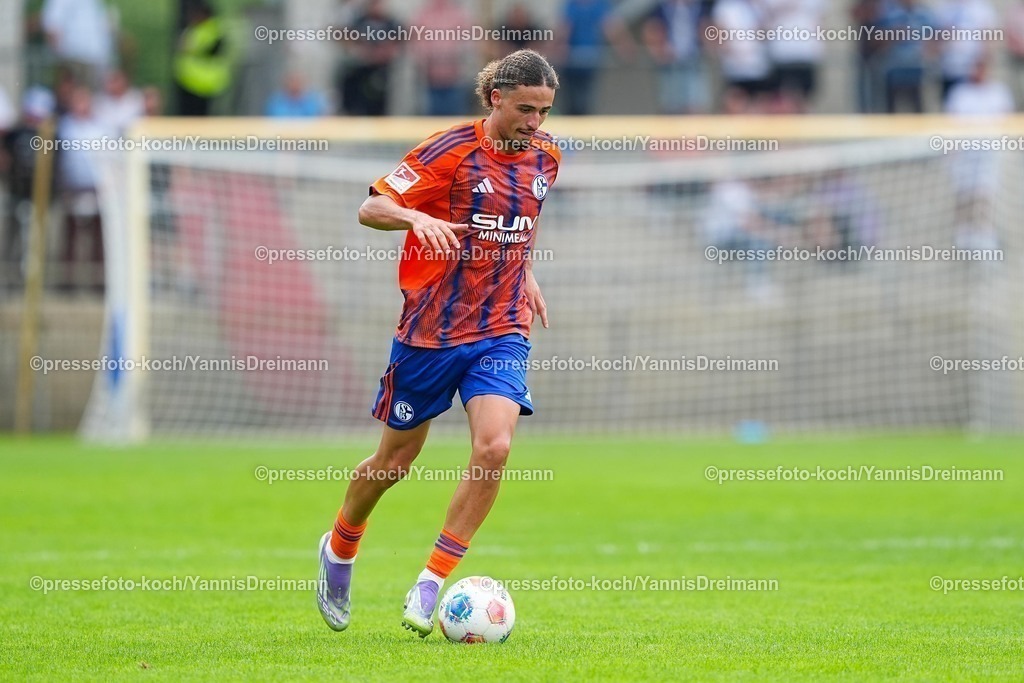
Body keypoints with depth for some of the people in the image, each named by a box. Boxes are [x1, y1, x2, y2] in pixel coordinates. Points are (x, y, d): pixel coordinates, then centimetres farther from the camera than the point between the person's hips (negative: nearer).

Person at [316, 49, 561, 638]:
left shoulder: (545, 156, 5)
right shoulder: (451, 150, -13)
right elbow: (371, 209, -15)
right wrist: (416, 217, -34)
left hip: (501, 331, 4)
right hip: (430, 329, -3)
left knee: (495, 447, -19)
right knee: (397, 460, 10)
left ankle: (431, 586, -8)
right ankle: (340, 551, 40)